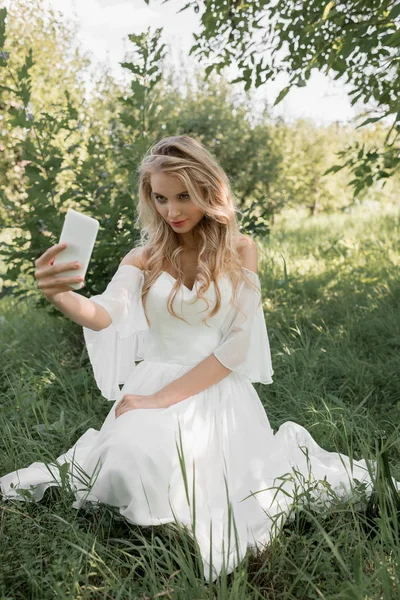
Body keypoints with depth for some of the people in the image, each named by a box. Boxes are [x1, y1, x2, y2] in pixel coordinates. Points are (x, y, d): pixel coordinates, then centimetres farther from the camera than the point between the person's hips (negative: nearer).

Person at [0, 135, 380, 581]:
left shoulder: (240, 250, 1)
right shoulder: (144, 257, 5)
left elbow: (237, 344, -7)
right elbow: (105, 315, -14)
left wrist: (167, 397, -15)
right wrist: (60, 296, -38)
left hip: (219, 391, -1)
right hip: (153, 385, 1)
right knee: (133, 467, -26)